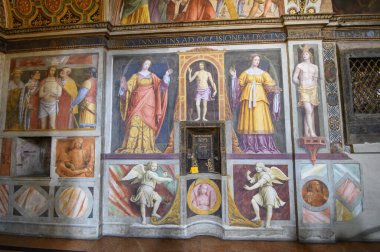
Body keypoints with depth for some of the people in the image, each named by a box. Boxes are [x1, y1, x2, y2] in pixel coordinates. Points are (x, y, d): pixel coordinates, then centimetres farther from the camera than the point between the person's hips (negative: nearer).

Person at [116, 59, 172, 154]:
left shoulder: (152, 76, 14)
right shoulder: (135, 76, 10)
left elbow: (161, 84, 8)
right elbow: (128, 85, 2)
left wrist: (166, 76, -2)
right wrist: (123, 84, -19)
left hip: (148, 102, 1)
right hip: (137, 101, -1)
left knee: (148, 123, -1)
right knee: (135, 123, -8)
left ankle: (147, 147, 3)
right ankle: (132, 147, -5)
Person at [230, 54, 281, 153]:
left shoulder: (262, 73, 13)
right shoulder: (246, 72, 12)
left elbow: (269, 84, 5)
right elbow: (239, 83, 7)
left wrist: (275, 90, -11)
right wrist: (234, 76, -4)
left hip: (259, 96, 1)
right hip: (248, 96, 0)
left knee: (260, 117, -6)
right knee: (249, 116, -5)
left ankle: (262, 144, -2)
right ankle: (250, 144, 0)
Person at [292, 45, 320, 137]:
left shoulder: (315, 67, 14)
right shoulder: (300, 65, 4)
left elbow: (316, 80, 19)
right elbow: (294, 78, 3)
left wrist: (316, 92, 15)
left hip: (313, 90, 4)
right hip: (304, 90, -4)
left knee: (310, 111, 2)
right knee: (309, 111, -17)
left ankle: (306, 133, 7)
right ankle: (312, 132, -17)